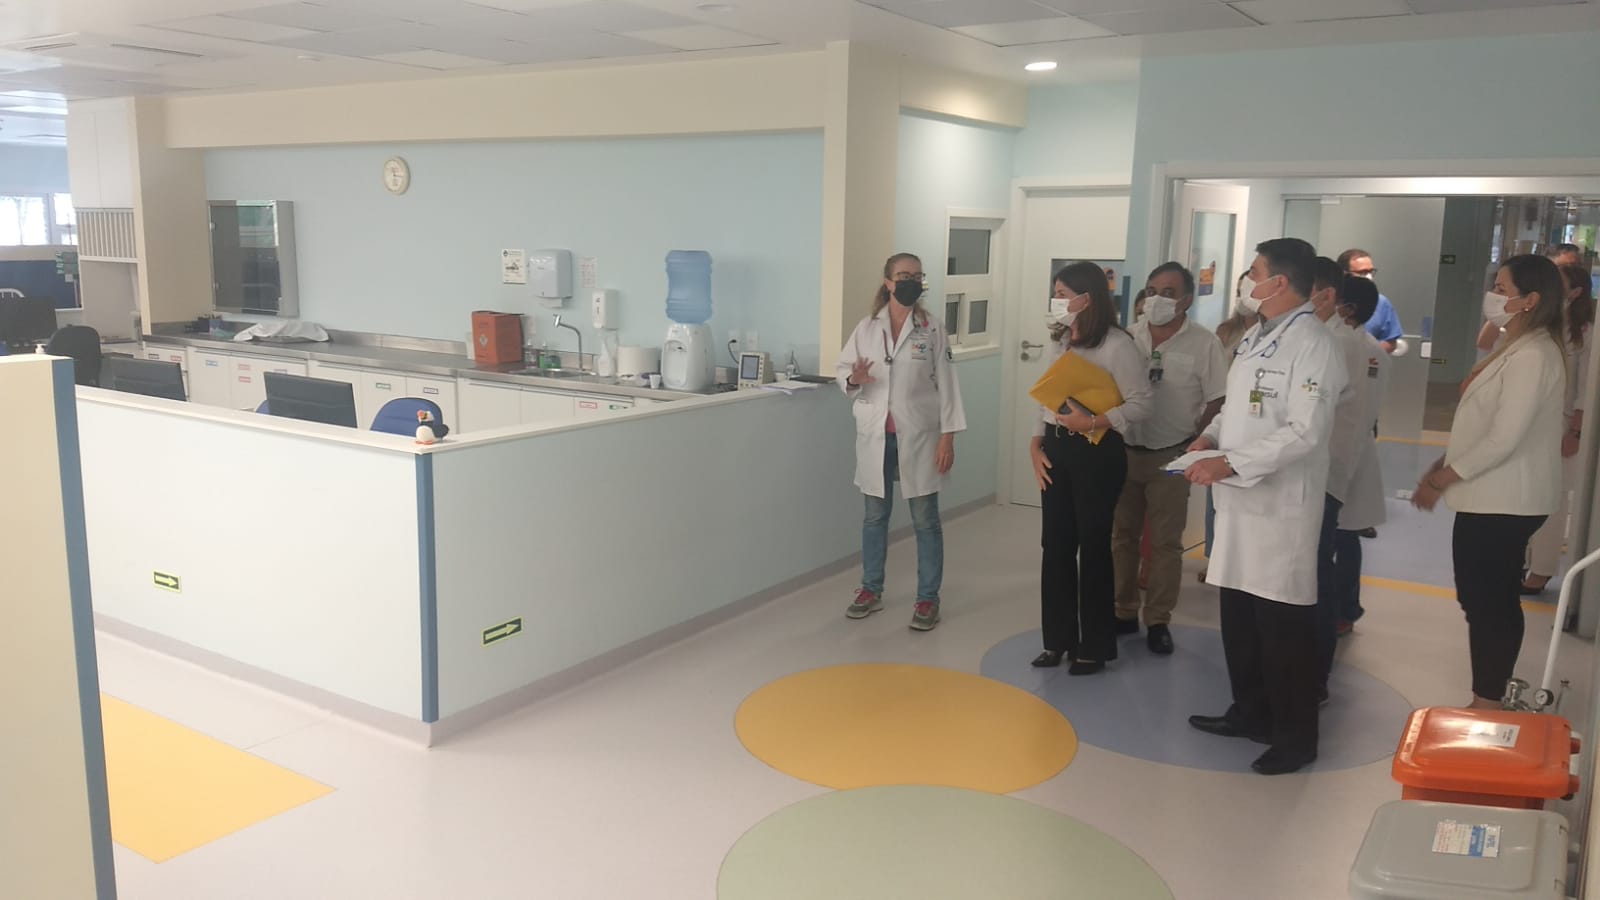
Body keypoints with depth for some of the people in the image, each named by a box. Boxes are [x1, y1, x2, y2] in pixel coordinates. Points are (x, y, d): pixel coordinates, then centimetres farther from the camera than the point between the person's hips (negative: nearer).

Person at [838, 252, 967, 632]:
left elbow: (945, 383, -4)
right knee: (875, 515, 12)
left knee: (925, 519, 4)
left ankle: (927, 598, 14)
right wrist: (853, 379, -18)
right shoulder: (866, 328, 1)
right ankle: (871, 590, 26)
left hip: (918, 435, -2)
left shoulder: (931, 329, -3)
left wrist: (947, 435, -9)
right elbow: (843, 369, 7)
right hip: (875, 435, 2)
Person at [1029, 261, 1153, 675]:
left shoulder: (1117, 345, -12)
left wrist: (1093, 423, -24)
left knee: (1093, 548, 4)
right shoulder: (1059, 342, 10)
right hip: (1056, 450, 7)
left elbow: (1141, 403, -14)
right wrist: (1037, 444, 2)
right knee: (1055, 546, 10)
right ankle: (1058, 639, 23)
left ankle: (1094, 647, 17)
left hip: (1096, 453, -7)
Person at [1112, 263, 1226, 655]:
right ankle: (1124, 612, 23)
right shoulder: (1128, 336, 0)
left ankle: (1158, 620, 18)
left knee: (1165, 542, 7)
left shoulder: (1204, 343, -8)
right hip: (1124, 451, 3)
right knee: (1122, 536, 10)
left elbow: (1216, 402, -5)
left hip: (1171, 457, -3)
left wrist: (1195, 447, -9)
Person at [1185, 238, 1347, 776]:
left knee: (1284, 627, 1)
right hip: (1240, 501, 9)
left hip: (1281, 506, -9)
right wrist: (1211, 436, 4)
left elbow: (1305, 432, -22)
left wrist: (1229, 463, -23)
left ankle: (1295, 737, 14)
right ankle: (1251, 712, 33)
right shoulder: (1255, 338, 14)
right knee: (1239, 619, 17)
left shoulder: (1312, 346, -14)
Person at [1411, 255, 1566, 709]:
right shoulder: (1516, 348, 14)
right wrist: (1442, 464, 10)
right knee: (1494, 602, 16)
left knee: (1486, 604, -1)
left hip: (1502, 503, -10)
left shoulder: (1531, 356, -20)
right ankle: (1489, 700, 26)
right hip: (1496, 500, 10)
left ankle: (1486, 705, 9)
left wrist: (1440, 481, -16)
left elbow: (1503, 439, -24)